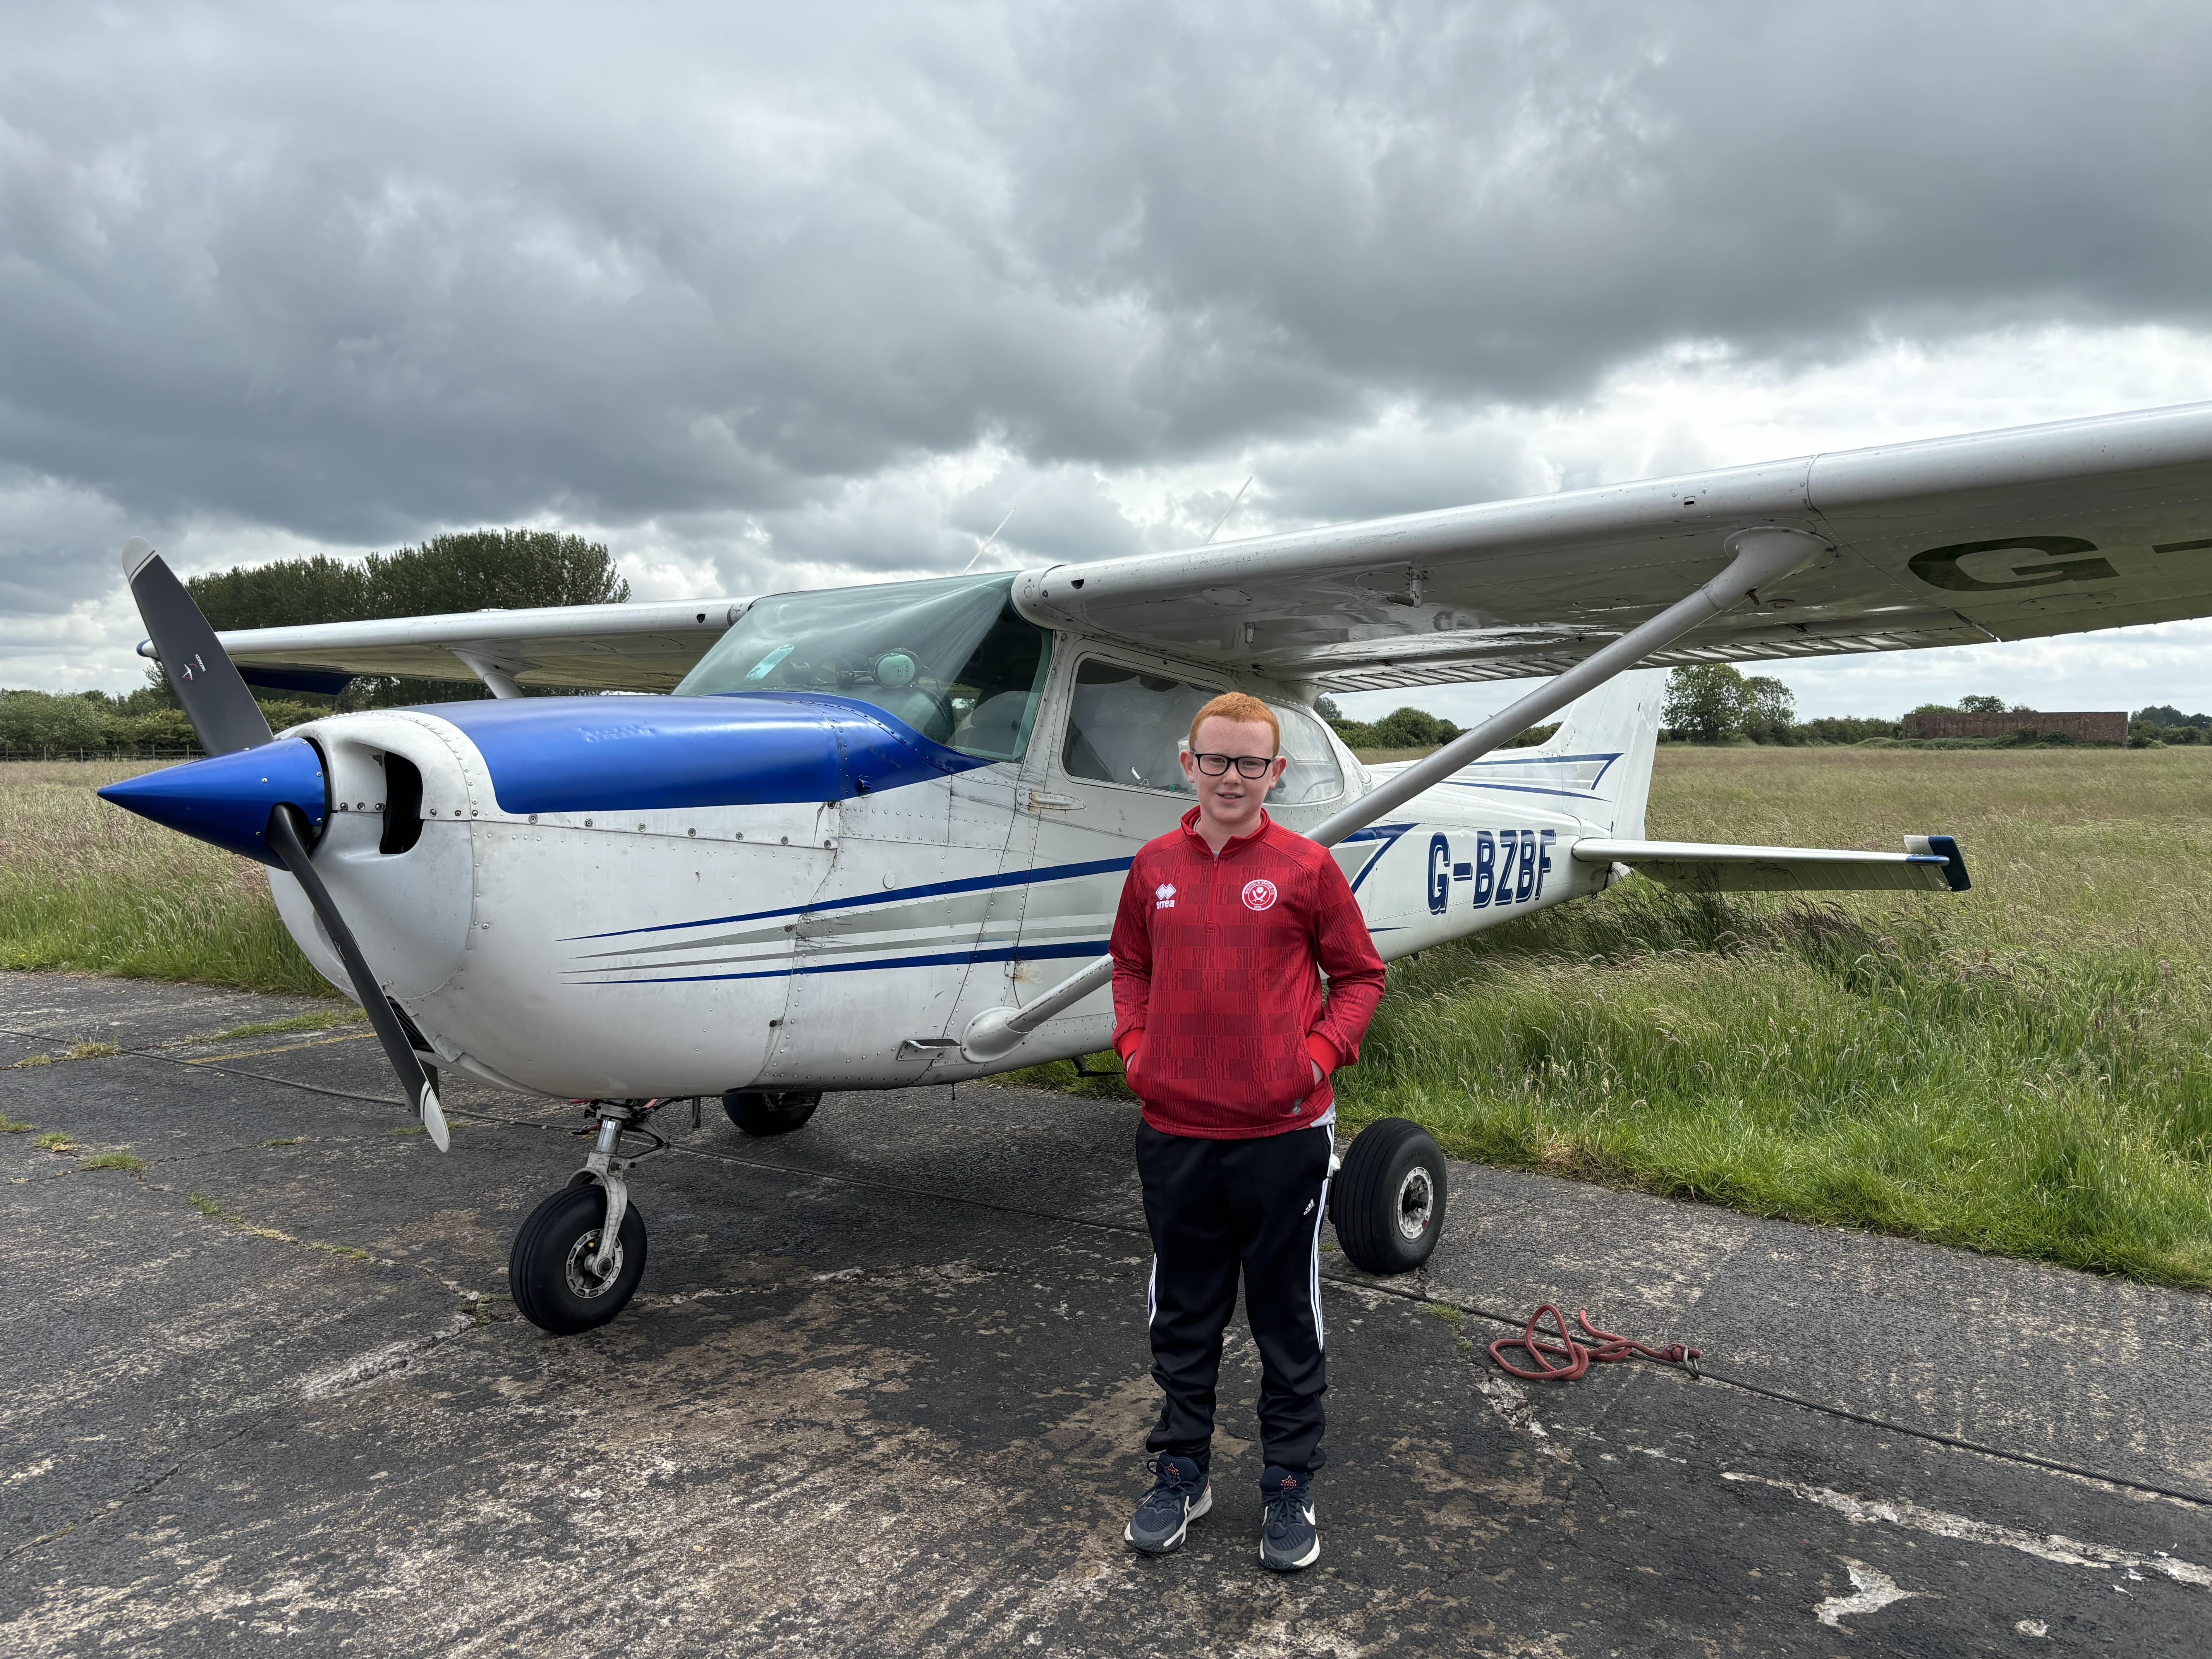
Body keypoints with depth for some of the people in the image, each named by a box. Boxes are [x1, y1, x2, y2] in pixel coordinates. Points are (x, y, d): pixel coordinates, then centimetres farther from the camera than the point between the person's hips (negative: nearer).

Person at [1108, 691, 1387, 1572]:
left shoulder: (1308, 867, -5)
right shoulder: (1154, 865, 3)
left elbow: (1360, 974, 4)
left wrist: (1323, 1052, -9)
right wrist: (1133, 1046, 3)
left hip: (1282, 1134, -3)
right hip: (1174, 1132, 3)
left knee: (1287, 1317, 12)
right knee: (1183, 1316, 16)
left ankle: (1290, 1489, 29)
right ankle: (1181, 1472, 35)